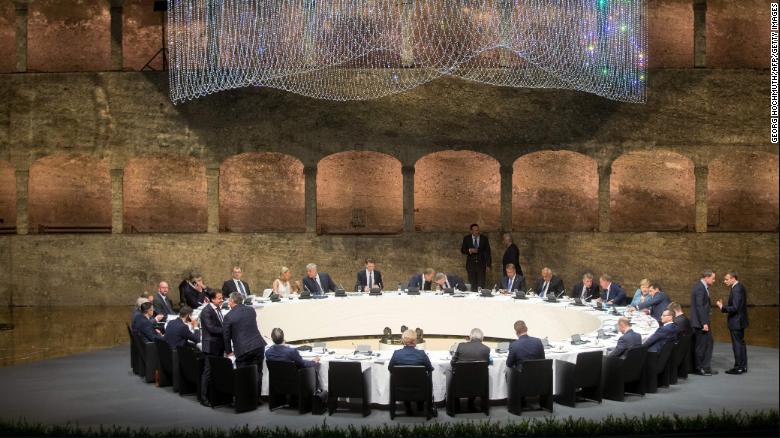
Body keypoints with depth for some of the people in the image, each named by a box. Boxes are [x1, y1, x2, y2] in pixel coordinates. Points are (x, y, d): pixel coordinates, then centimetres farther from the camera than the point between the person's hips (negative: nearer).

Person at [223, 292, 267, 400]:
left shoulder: (228, 316, -5)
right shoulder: (251, 310, 8)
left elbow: (226, 335, 2)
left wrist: (228, 351, 17)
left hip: (242, 349, -4)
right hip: (258, 345, 4)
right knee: (257, 373, 10)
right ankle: (256, 398, 16)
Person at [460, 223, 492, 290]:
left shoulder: (484, 239, 5)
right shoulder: (466, 238, 6)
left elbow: (487, 252, 5)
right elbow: (462, 251, 5)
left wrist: (488, 265, 0)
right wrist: (469, 250, -16)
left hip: (481, 264, 0)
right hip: (471, 264, 0)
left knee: (481, 284, -8)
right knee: (472, 285, 0)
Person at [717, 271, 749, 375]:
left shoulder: (737, 289, -22)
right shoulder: (739, 287, 10)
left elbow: (735, 308, -26)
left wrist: (722, 307, -18)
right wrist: (724, 306, 9)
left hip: (736, 322, -11)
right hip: (739, 321, 11)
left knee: (737, 344, -4)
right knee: (741, 343, 16)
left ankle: (738, 368, 2)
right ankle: (743, 366, 24)